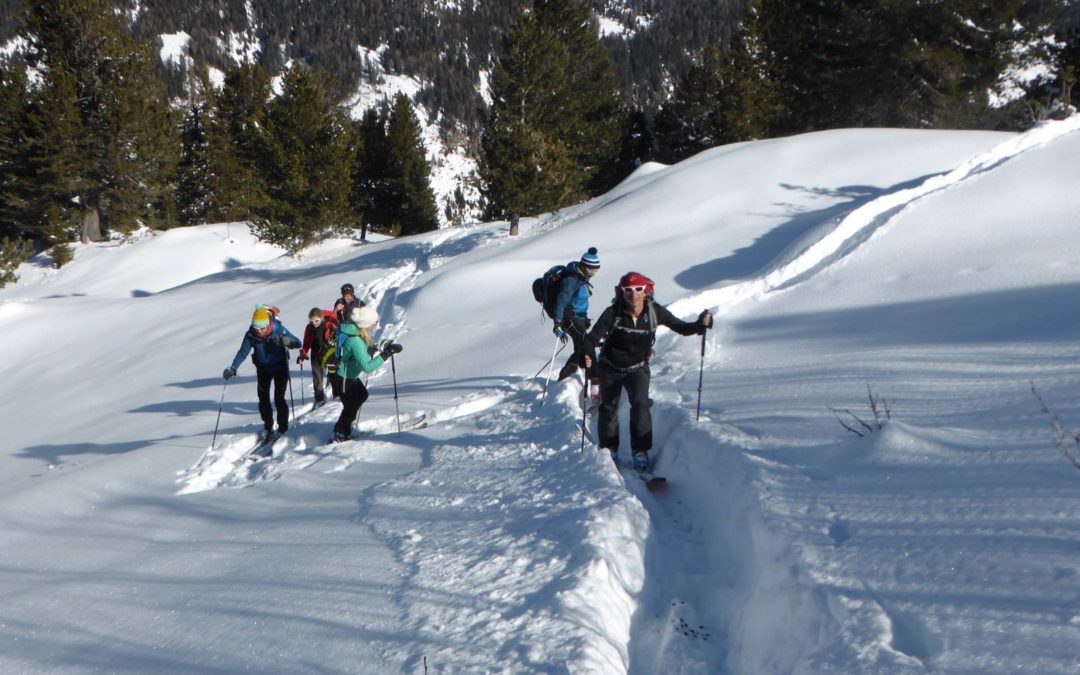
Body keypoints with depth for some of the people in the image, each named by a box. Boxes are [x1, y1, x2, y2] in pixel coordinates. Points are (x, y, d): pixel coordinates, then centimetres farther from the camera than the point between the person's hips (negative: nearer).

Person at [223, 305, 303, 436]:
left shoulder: (279, 330, -25)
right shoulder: (251, 335, -19)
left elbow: (298, 342, -23)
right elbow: (243, 352, -14)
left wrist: (287, 341, -45)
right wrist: (233, 368, -26)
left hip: (280, 367, -3)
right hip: (263, 368, 3)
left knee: (279, 398, -7)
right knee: (263, 398, 8)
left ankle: (283, 427, 8)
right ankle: (267, 425, 26)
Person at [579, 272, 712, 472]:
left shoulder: (655, 312, -19)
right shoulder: (613, 313, -26)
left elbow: (681, 328, -9)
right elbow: (592, 337, -28)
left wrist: (700, 325, -27)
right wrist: (587, 355, -49)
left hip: (637, 368, 0)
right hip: (610, 368, 0)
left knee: (640, 403, -22)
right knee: (609, 408, 14)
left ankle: (640, 452, -13)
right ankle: (609, 450, 37)